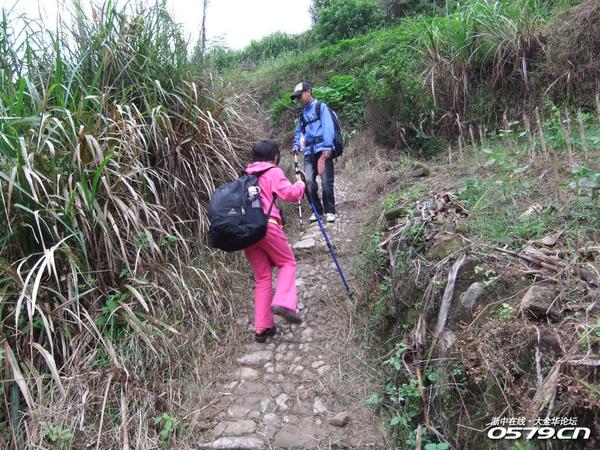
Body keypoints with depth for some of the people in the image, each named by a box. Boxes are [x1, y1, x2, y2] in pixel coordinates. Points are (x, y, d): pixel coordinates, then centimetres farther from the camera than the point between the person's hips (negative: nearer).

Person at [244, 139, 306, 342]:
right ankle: (283, 303, -8)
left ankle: (262, 327, 11)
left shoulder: (247, 175, 22)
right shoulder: (273, 172, 4)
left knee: (262, 276, 12)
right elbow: (290, 194, -6)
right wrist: (300, 183, 13)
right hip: (267, 226, -6)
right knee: (288, 263, 14)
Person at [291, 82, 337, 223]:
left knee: (326, 182, -7)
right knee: (308, 182, -6)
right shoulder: (303, 112, 22)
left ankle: (330, 211, 8)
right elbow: (298, 131, 27)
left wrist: (327, 147, -16)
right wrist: (296, 145, 8)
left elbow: (328, 127, -6)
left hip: (323, 149, -5)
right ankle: (317, 210, 11)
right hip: (309, 152, 5)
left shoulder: (321, 106, 4)